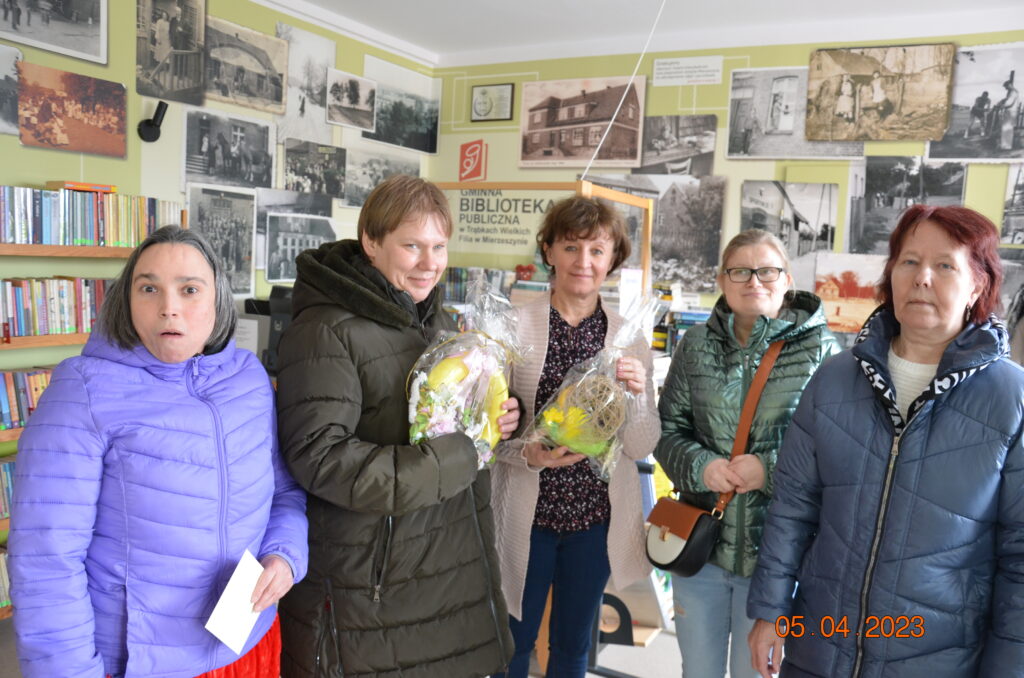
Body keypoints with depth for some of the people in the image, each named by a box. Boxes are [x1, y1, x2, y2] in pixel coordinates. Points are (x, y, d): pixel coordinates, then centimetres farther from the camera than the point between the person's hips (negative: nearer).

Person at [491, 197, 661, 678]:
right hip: (526, 514, -2)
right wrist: (528, 453, -25)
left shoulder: (630, 337, -1)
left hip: (596, 516, 2)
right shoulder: (515, 325, -9)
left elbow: (642, 447, -2)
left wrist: (637, 395, -21)